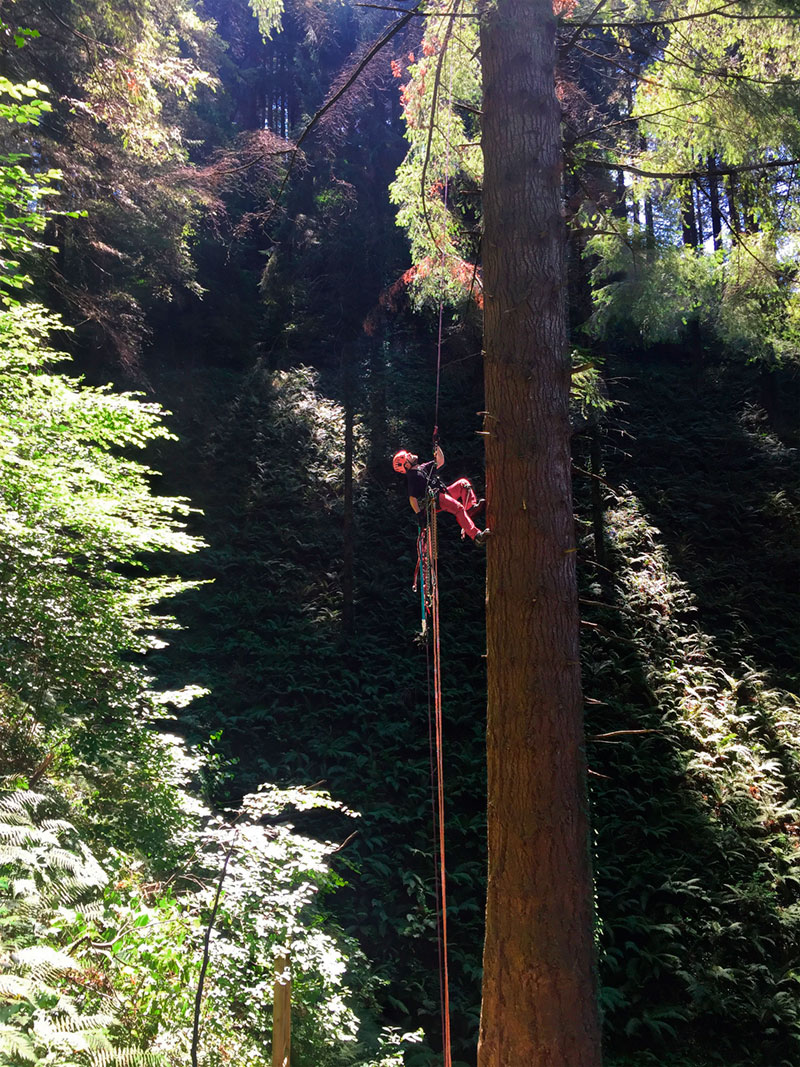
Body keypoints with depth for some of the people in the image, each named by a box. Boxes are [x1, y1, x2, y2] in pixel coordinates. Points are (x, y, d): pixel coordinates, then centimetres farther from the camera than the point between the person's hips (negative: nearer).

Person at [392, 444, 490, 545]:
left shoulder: (422, 468, 19)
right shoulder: (413, 476, -9)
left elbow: (440, 462, 26)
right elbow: (412, 498, -16)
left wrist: (437, 447, 16)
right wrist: (418, 514, -23)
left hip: (442, 493, 10)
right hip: (434, 500, -10)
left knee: (463, 483, 5)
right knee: (458, 507, -30)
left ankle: (471, 509, -12)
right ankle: (476, 535, -41)